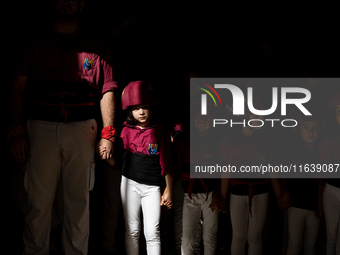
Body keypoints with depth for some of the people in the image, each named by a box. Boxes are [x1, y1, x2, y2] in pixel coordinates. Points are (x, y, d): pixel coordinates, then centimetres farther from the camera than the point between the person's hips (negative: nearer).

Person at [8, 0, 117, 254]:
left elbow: (107, 92, 6)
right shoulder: (36, 42, 13)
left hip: (81, 128, 0)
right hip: (41, 127, 0)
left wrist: (108, 134, -2)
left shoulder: (96, 47, 11)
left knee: (78, 199, 4)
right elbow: (19, 88, 8)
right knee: (39, 199, -1)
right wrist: (17, 130, -1)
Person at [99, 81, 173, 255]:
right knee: (132, 230, 10)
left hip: (151, 187, -2)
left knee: (152, 233, -4)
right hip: (129, 183, 2)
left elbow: (166, 165, 2)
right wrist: (106, 154, -17)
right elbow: (114, 162, 5)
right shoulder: (126, 131, 0)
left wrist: (169, 191, 4)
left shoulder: (160, 133, -4)